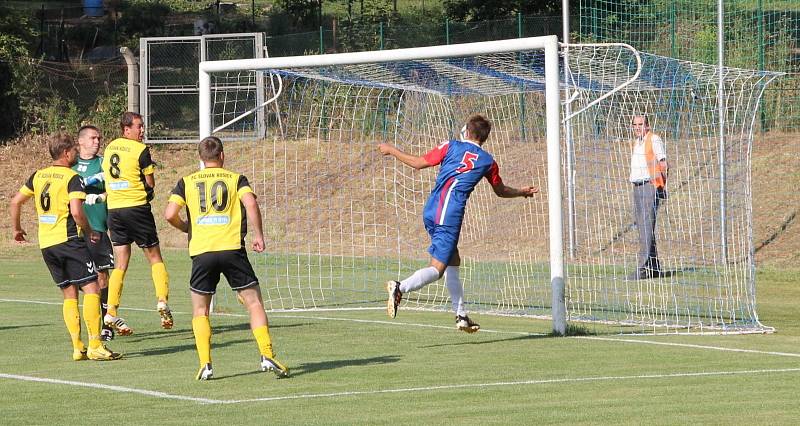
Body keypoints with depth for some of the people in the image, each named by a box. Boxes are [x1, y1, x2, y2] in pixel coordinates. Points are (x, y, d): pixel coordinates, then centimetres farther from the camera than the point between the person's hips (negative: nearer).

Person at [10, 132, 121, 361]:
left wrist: (17, 229, 29)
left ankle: (77, 347, 7)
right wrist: (89, 231, -4)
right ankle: (95, 346, -15)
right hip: (69, 240, -7)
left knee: (69, 294, 12)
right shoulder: (72, 178, -9)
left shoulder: (38, 176, 11)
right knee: (91, 288, -7)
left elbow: (16, 201, 16)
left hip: (45, 244, 7)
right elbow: (76, 212, -19)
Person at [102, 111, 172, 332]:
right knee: (155, 258, 6)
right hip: (137, 207, -5)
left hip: (113, 209, 5)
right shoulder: (141, 150, -8)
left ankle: (111, 312, -1)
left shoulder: (110, 147, 10)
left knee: (120, 264, 8)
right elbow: (150, 183, -5)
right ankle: (162, 300, -10)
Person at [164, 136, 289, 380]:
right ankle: (267, 356, -6)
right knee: (254, 302, 6)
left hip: (201, 251, 1)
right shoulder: (236, 179, 9)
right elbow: (250, 204, -9)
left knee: (200, 311, 12)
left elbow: (170, 214, 2)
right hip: (232, 248, -1)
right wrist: (258, 235, -1)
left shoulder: (187, 182, 12)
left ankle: (205, 365, 0)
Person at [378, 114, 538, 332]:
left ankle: (461, 316, 21)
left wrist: (391, 150, 20)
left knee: (452, 261, 18)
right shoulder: (488, 161, 11)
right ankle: (400, 287, -35)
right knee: (437, 268, -8)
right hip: (449, 216, -4)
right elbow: (501, 191, 27)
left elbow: (418, 163, 7)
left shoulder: (450, 147, 10)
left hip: (430, 212, 4)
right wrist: (523, 192, 47)